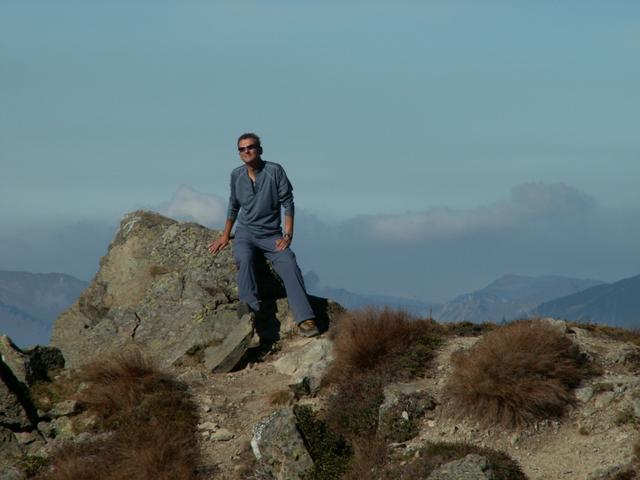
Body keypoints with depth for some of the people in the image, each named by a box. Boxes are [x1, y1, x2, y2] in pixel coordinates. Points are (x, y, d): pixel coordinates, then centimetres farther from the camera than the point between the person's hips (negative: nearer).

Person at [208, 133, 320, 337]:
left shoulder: (274, 171, -4)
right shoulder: (237, 175, 7)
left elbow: (288, 203, -3)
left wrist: (287, 236, -10)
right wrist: (225, 236, 21)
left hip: (271, 235, -2)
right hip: (246, 234, 2)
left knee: (288, 262, -28)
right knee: (245, 259, -33)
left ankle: (305, 320, -38)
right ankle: (249, 304, -49)